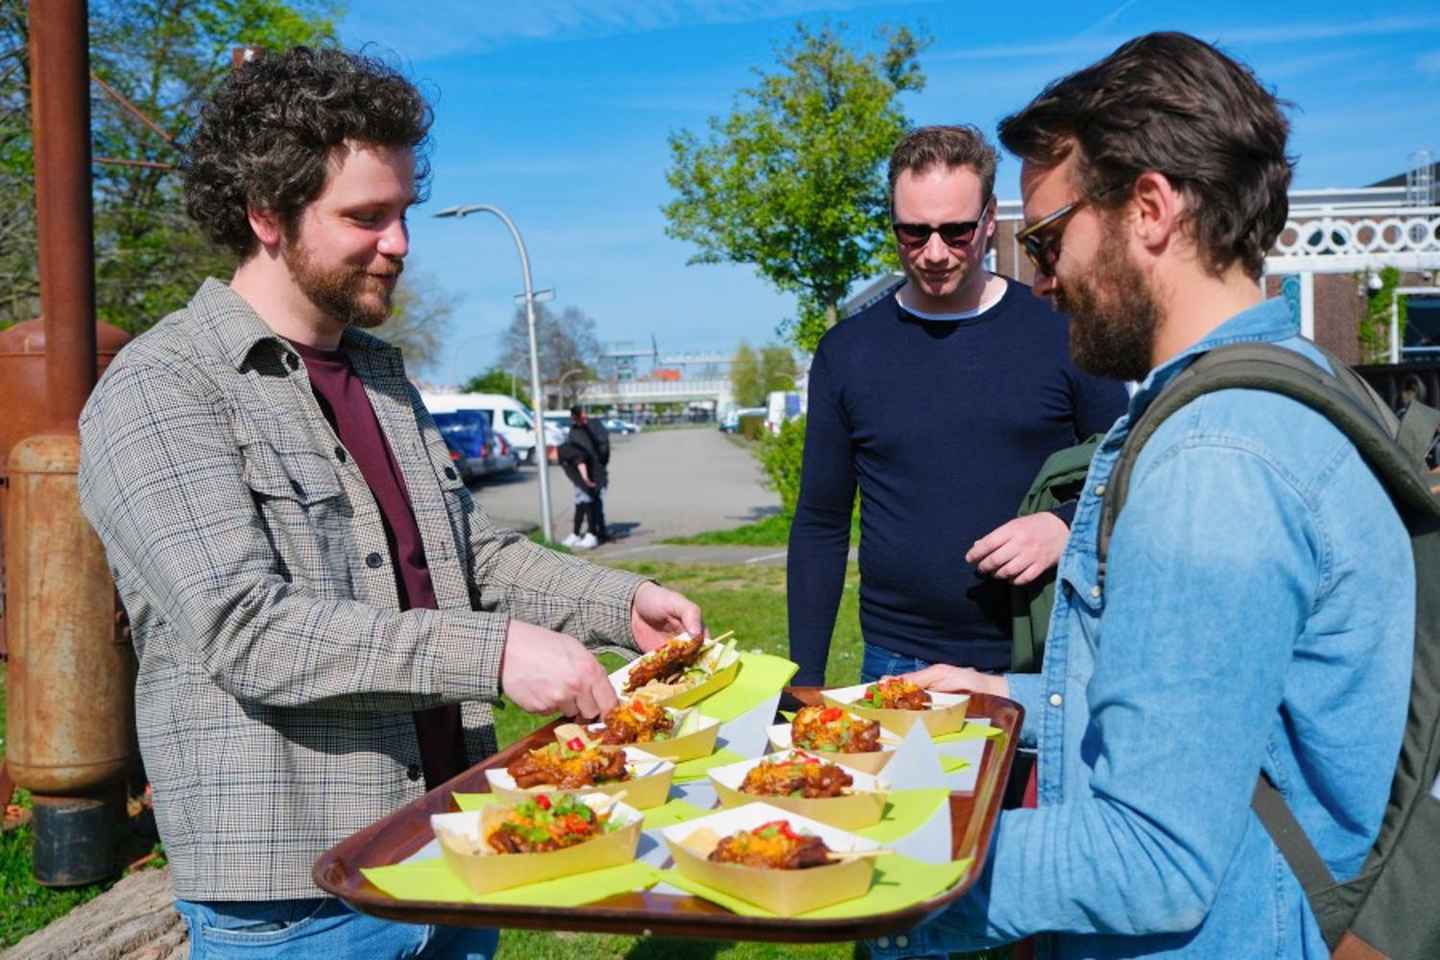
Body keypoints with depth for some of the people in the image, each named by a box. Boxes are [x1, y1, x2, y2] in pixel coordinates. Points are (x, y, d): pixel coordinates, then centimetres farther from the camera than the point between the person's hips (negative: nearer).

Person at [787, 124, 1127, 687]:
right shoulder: (847, 351, 1)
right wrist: (805, 683, 2)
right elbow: (820, 525, 5)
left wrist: (1067, 528, -17)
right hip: (898, 666, 1)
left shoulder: (1061, 331, -3)